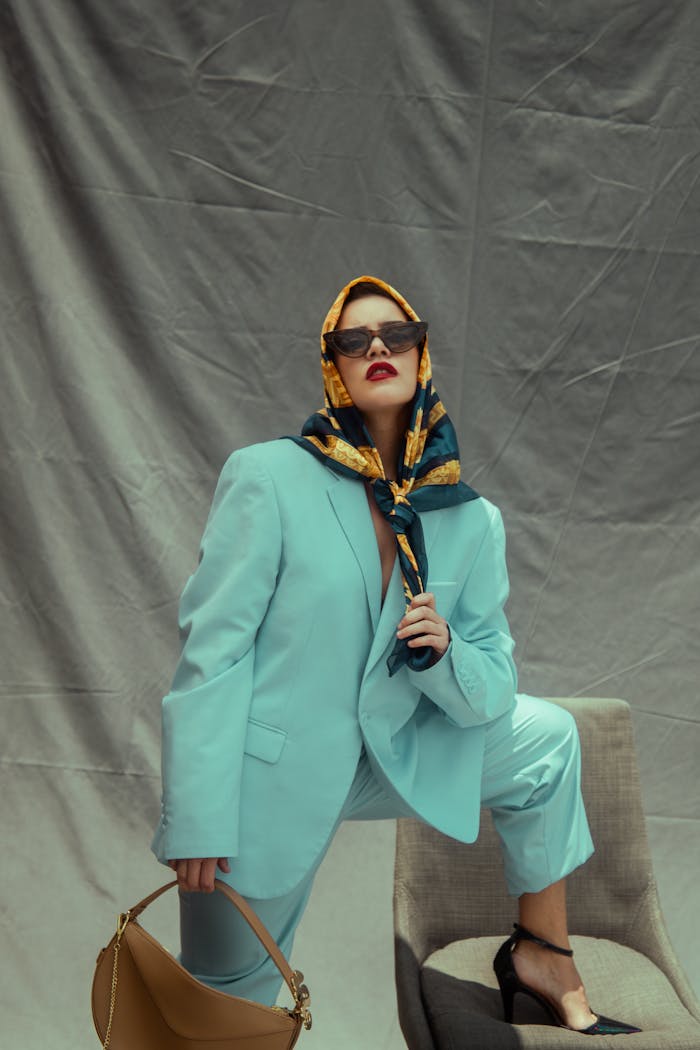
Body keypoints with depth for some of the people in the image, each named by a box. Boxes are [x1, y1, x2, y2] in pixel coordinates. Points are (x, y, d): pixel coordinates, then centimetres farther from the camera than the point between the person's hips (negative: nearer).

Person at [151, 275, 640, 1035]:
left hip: (391, 757, 4)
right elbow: (212, 650, -17)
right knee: (227, 1004, 11)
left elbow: (493, 689, 1)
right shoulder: (268, 479, -17)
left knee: (547, 739, 3)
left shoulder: (473, 521, -4)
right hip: (266, 780, -4)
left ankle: (542, 960, 20)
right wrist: (198, 823, -18)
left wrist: (444, 653, -21)